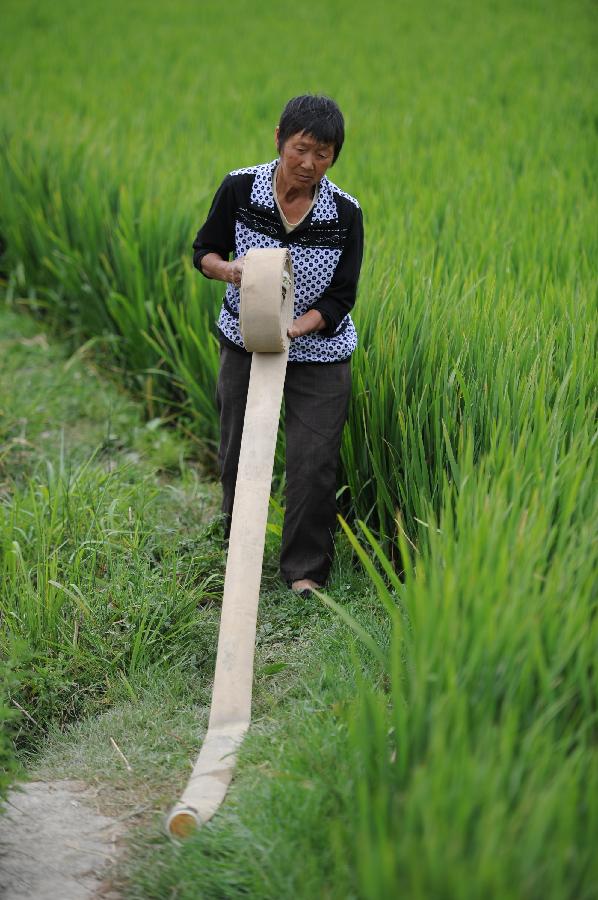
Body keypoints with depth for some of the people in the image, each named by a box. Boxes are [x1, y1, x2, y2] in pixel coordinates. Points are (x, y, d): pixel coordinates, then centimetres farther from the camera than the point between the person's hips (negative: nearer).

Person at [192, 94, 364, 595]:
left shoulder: (345, 214, -14)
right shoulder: (240, 189, -12)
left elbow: (339, 300, -12)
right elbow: (204, 251, 1)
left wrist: (290, 328, -29)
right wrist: (228, 269, -23)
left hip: (318, 352, -1)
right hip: (243, 344, 2)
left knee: (314, 463, -5)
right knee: (238, 453, 12)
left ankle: (306, 570, 11)